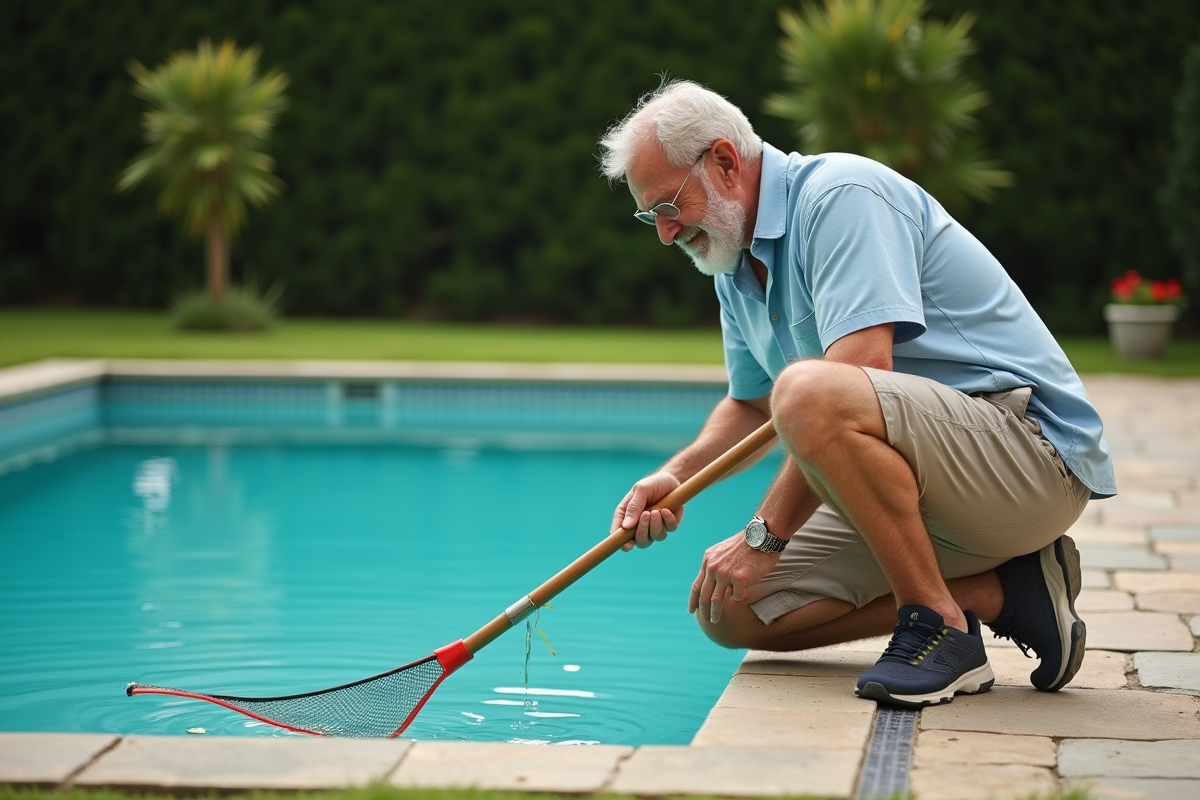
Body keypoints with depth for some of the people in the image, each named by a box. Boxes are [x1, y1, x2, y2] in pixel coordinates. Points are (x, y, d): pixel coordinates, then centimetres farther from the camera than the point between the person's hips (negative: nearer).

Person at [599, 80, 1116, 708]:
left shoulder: (842, 193, -16)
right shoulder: (735, 266, 13)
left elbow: (863, 373, -27)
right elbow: (750, 403, 25)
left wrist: (765, 534, -24)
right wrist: (677, 474, 4)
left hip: (1034, 449, -10)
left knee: (810, 392, -36)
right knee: (731, 610, 0)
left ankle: (939, 625, -19)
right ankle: (1001, 590, -1)